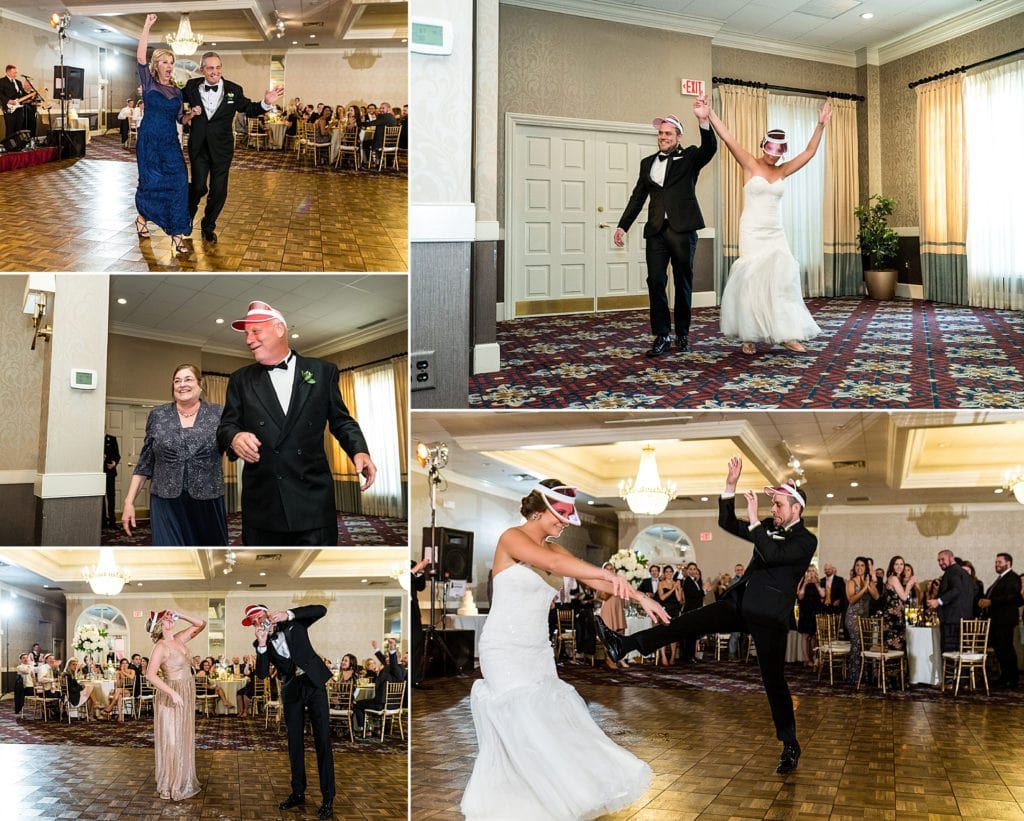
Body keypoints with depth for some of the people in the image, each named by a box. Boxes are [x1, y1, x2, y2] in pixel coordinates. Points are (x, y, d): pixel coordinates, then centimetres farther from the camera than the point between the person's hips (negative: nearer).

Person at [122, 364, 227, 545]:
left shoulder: (218, 414, 3)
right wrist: (129, 501, 5)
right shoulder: (158, 415, 7)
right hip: (167, 505, 0)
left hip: (207, 504, 0)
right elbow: (145, 463, 10)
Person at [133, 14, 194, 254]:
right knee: (151, 182, 1)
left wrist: (191, 114, -7)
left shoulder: (177, 91, 12)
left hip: (171, 143, 3)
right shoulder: (149, 83, 0)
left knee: (178, 183, -8)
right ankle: (141, 217, 31)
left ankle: (177, 234, -7)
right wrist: (147, 26, -18)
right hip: (149, 141, -3)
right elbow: (140, 57, -13)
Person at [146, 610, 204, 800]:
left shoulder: (179, 639, 5)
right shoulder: (161, 647, -17)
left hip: (186, 695, 8)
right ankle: (169, 787, 8)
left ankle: (183, 782, 25)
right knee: (171, 741, -1)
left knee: (184, 739, 14)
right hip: (170, 697, -8)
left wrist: (181, 616, -1)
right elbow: (150, 675, -27)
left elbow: (201, 624, 12)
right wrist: (172, 693, -31)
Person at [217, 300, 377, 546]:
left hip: (313, 501, -1)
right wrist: (234, 437, -16)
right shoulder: (241, 380, 14)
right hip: (261, 505, 2)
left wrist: (359, 451, -7)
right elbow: (227, 425, 8)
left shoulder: (323, 371, 9)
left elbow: (341, 421, 11)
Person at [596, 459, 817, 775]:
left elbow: (772, 555, -26)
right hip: (739, 604, 7)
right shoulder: (770, 528, 13)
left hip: (769, 616, -6)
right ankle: (623, 645, -7)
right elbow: (727, 523, 15)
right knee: (687, 622, -5)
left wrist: (753, 518, -25)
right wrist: (730, 485, 4)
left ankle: (790, 746, 11)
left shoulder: (806, 540, -9)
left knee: (774, 680, -1)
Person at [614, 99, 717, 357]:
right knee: (655, 282, -4)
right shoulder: (647, 163, 14)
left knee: (683, 283, 7)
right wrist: (622, 226, 9)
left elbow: (709, 149, -17)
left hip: (683, 230, -3)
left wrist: (704, 121, -33)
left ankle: (682, 333, 17)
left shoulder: (689, 157, 3)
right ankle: (662, 336, 1)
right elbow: (637, 197, 16)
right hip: (656, 231, 3)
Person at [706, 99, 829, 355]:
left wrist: (820, 125, -1)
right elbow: (728, 138, -13)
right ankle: (748, 336, 3)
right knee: (752, 280, -4)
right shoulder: (750, 165, -2)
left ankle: (786, 334, 0)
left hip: (775, 233, 5)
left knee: (782, 278, -2)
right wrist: (709, 115, -23)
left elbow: (809, 152, 9)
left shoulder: (781, 170, 10)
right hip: (752, 232, -5)